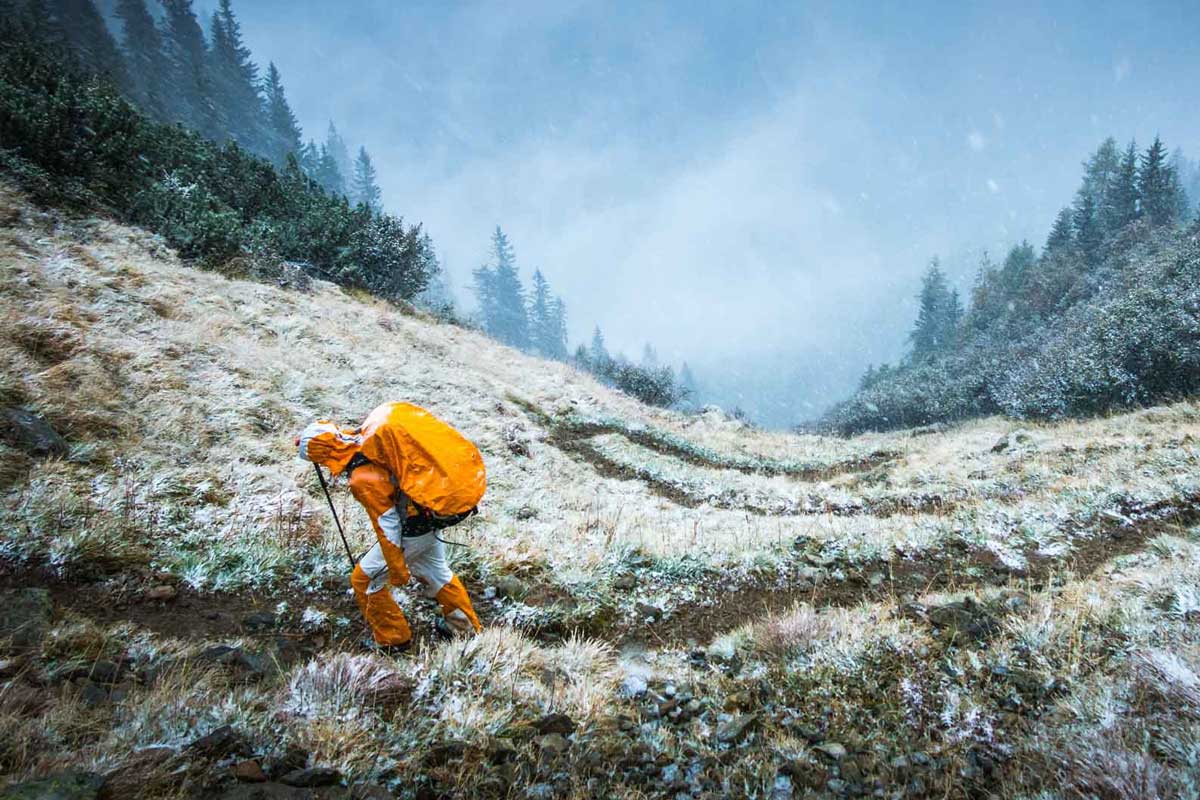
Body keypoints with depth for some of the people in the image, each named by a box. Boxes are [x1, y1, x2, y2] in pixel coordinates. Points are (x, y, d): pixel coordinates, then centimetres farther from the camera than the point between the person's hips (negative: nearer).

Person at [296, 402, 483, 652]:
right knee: (435, 571, 27)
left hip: (413, 530, -8)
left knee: (365, 580, 10)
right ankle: (465, 626, 42)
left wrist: (396, 569, -12)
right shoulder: (368, 440, -8)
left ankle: (393, 640, 25)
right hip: (431, 514, 8)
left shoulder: (364, 477, -26)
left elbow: (386, 524, -21)